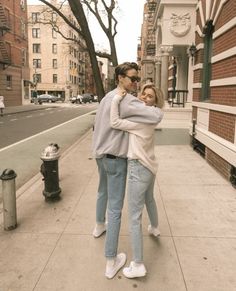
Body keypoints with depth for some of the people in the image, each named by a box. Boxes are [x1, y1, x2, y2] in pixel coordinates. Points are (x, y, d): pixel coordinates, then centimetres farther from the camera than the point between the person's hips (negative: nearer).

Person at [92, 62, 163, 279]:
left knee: (102, 192, 31)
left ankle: (99, 226, 56)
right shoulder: (127, 101, -22)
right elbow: (156, 116, -29)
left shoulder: (108, 96, 7)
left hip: (101, 154, 9)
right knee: (115, 208, -2)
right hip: (115, 159, -9)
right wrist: (155, 109, -6)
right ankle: (111, 261, 7)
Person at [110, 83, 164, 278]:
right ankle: (154, 228, 63)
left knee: (134, 216, -4)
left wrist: (117, 98, -19)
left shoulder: (141, 121, -22)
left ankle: (138, 265, 3)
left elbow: (115, 123, -25)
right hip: (150, 167, 10)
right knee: (149, 199, 35)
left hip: (139, 169, -10)